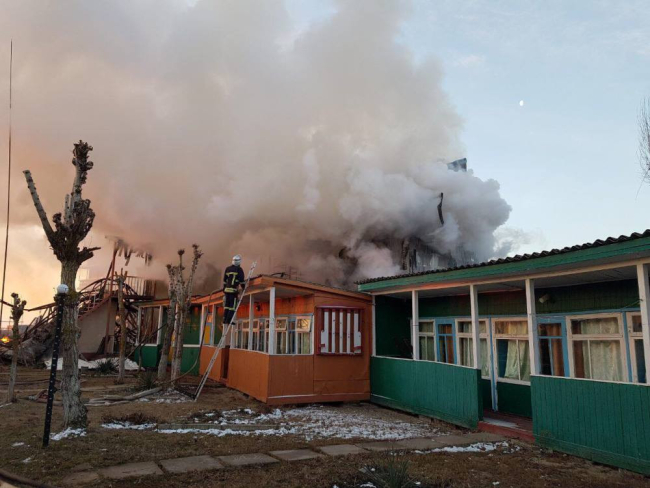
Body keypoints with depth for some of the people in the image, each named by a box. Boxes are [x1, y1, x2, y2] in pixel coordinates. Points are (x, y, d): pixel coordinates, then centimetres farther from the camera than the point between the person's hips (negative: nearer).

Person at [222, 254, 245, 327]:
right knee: (233, 306, -3)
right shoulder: (239, 269, -4)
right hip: (234, 290, -6)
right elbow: (242, 280, -5)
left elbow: (224, 280, 18)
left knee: (226, 306, 10)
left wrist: (224, 290, 24)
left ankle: (225, 321, 12)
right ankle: (228, 321, -8)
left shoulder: (227, 269, 14)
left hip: (227, 289, 6)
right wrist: (244, 288, 8)